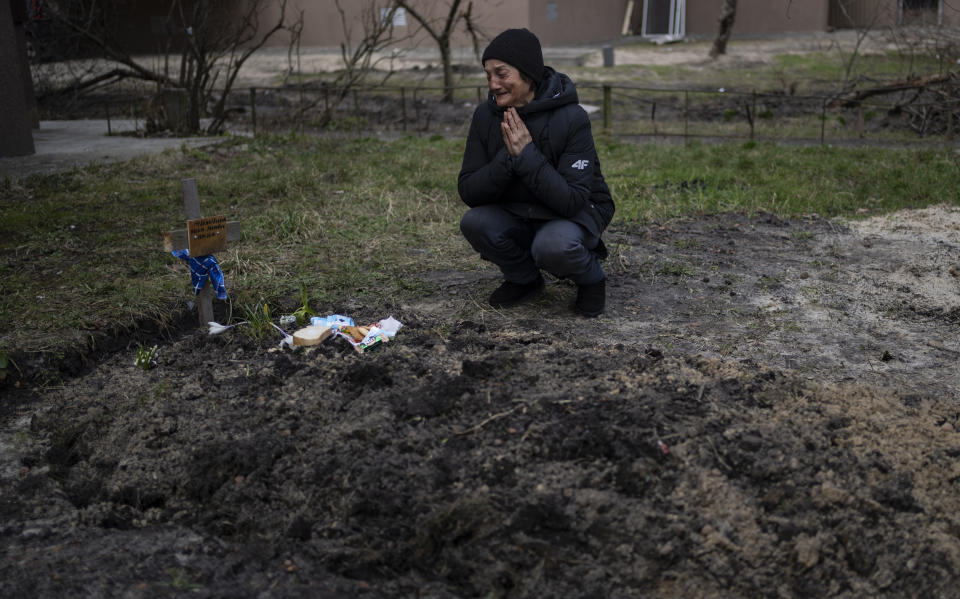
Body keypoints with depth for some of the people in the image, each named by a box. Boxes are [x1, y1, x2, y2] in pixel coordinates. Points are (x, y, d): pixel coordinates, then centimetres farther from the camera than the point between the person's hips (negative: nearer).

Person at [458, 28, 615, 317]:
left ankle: (591, 278, 0)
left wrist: (527, 155, -33)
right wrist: (507, 158, -27)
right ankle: (524, 279, 5)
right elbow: (467, 192, -12)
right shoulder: (486, 116, -9)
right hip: (518, 216, 5)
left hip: (576, 214, -5)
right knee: (473, 222, -24)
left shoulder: (572, 119, -22)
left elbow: (572, 201, -28)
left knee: (552, 246, -37)